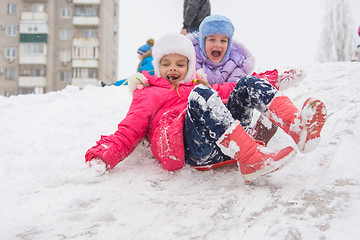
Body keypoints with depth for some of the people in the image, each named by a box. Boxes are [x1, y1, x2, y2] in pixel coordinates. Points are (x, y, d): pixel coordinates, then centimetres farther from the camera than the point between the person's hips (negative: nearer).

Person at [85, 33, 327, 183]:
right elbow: (128, 133, 12)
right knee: (201, 95, -30)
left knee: (249, 84, -5)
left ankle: (298, 127, -29)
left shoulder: (197, 86, 37)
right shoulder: (148, 95, 24)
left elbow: (228, 90, 37)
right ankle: (252, 161, -44)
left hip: (222, 142, 5)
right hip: (190, 148, -5)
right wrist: (103, 155, -7)